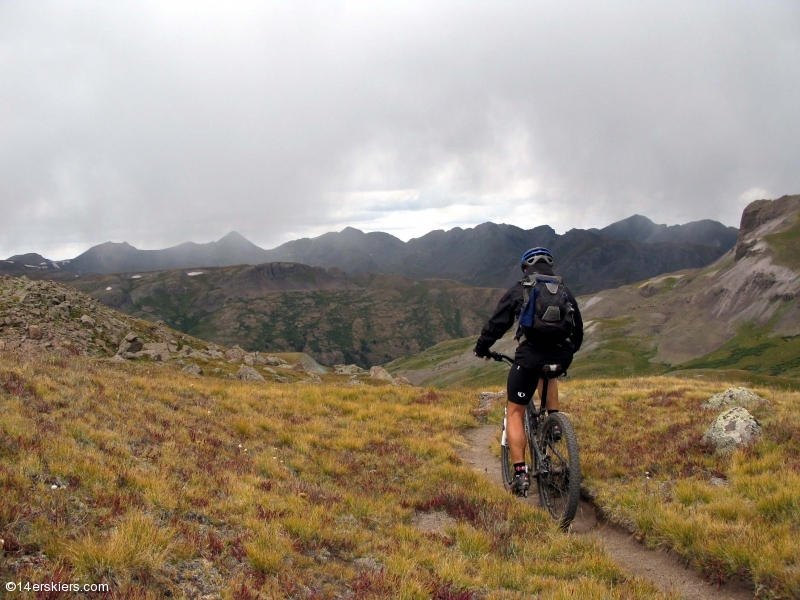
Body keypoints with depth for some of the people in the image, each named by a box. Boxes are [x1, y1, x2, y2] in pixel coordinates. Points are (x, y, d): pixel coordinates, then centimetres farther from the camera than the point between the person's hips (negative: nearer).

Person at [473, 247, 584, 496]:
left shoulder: (518, 290, 9)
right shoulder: (565, 292, 18)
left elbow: (497, 323, 9)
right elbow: (578, 329, 24)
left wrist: (481, 348, 25)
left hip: (530, 354, -3)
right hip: (561, 356, 4)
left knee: (514, 412, 9)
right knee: (547, 372, 41)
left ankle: (520, 474, -1)